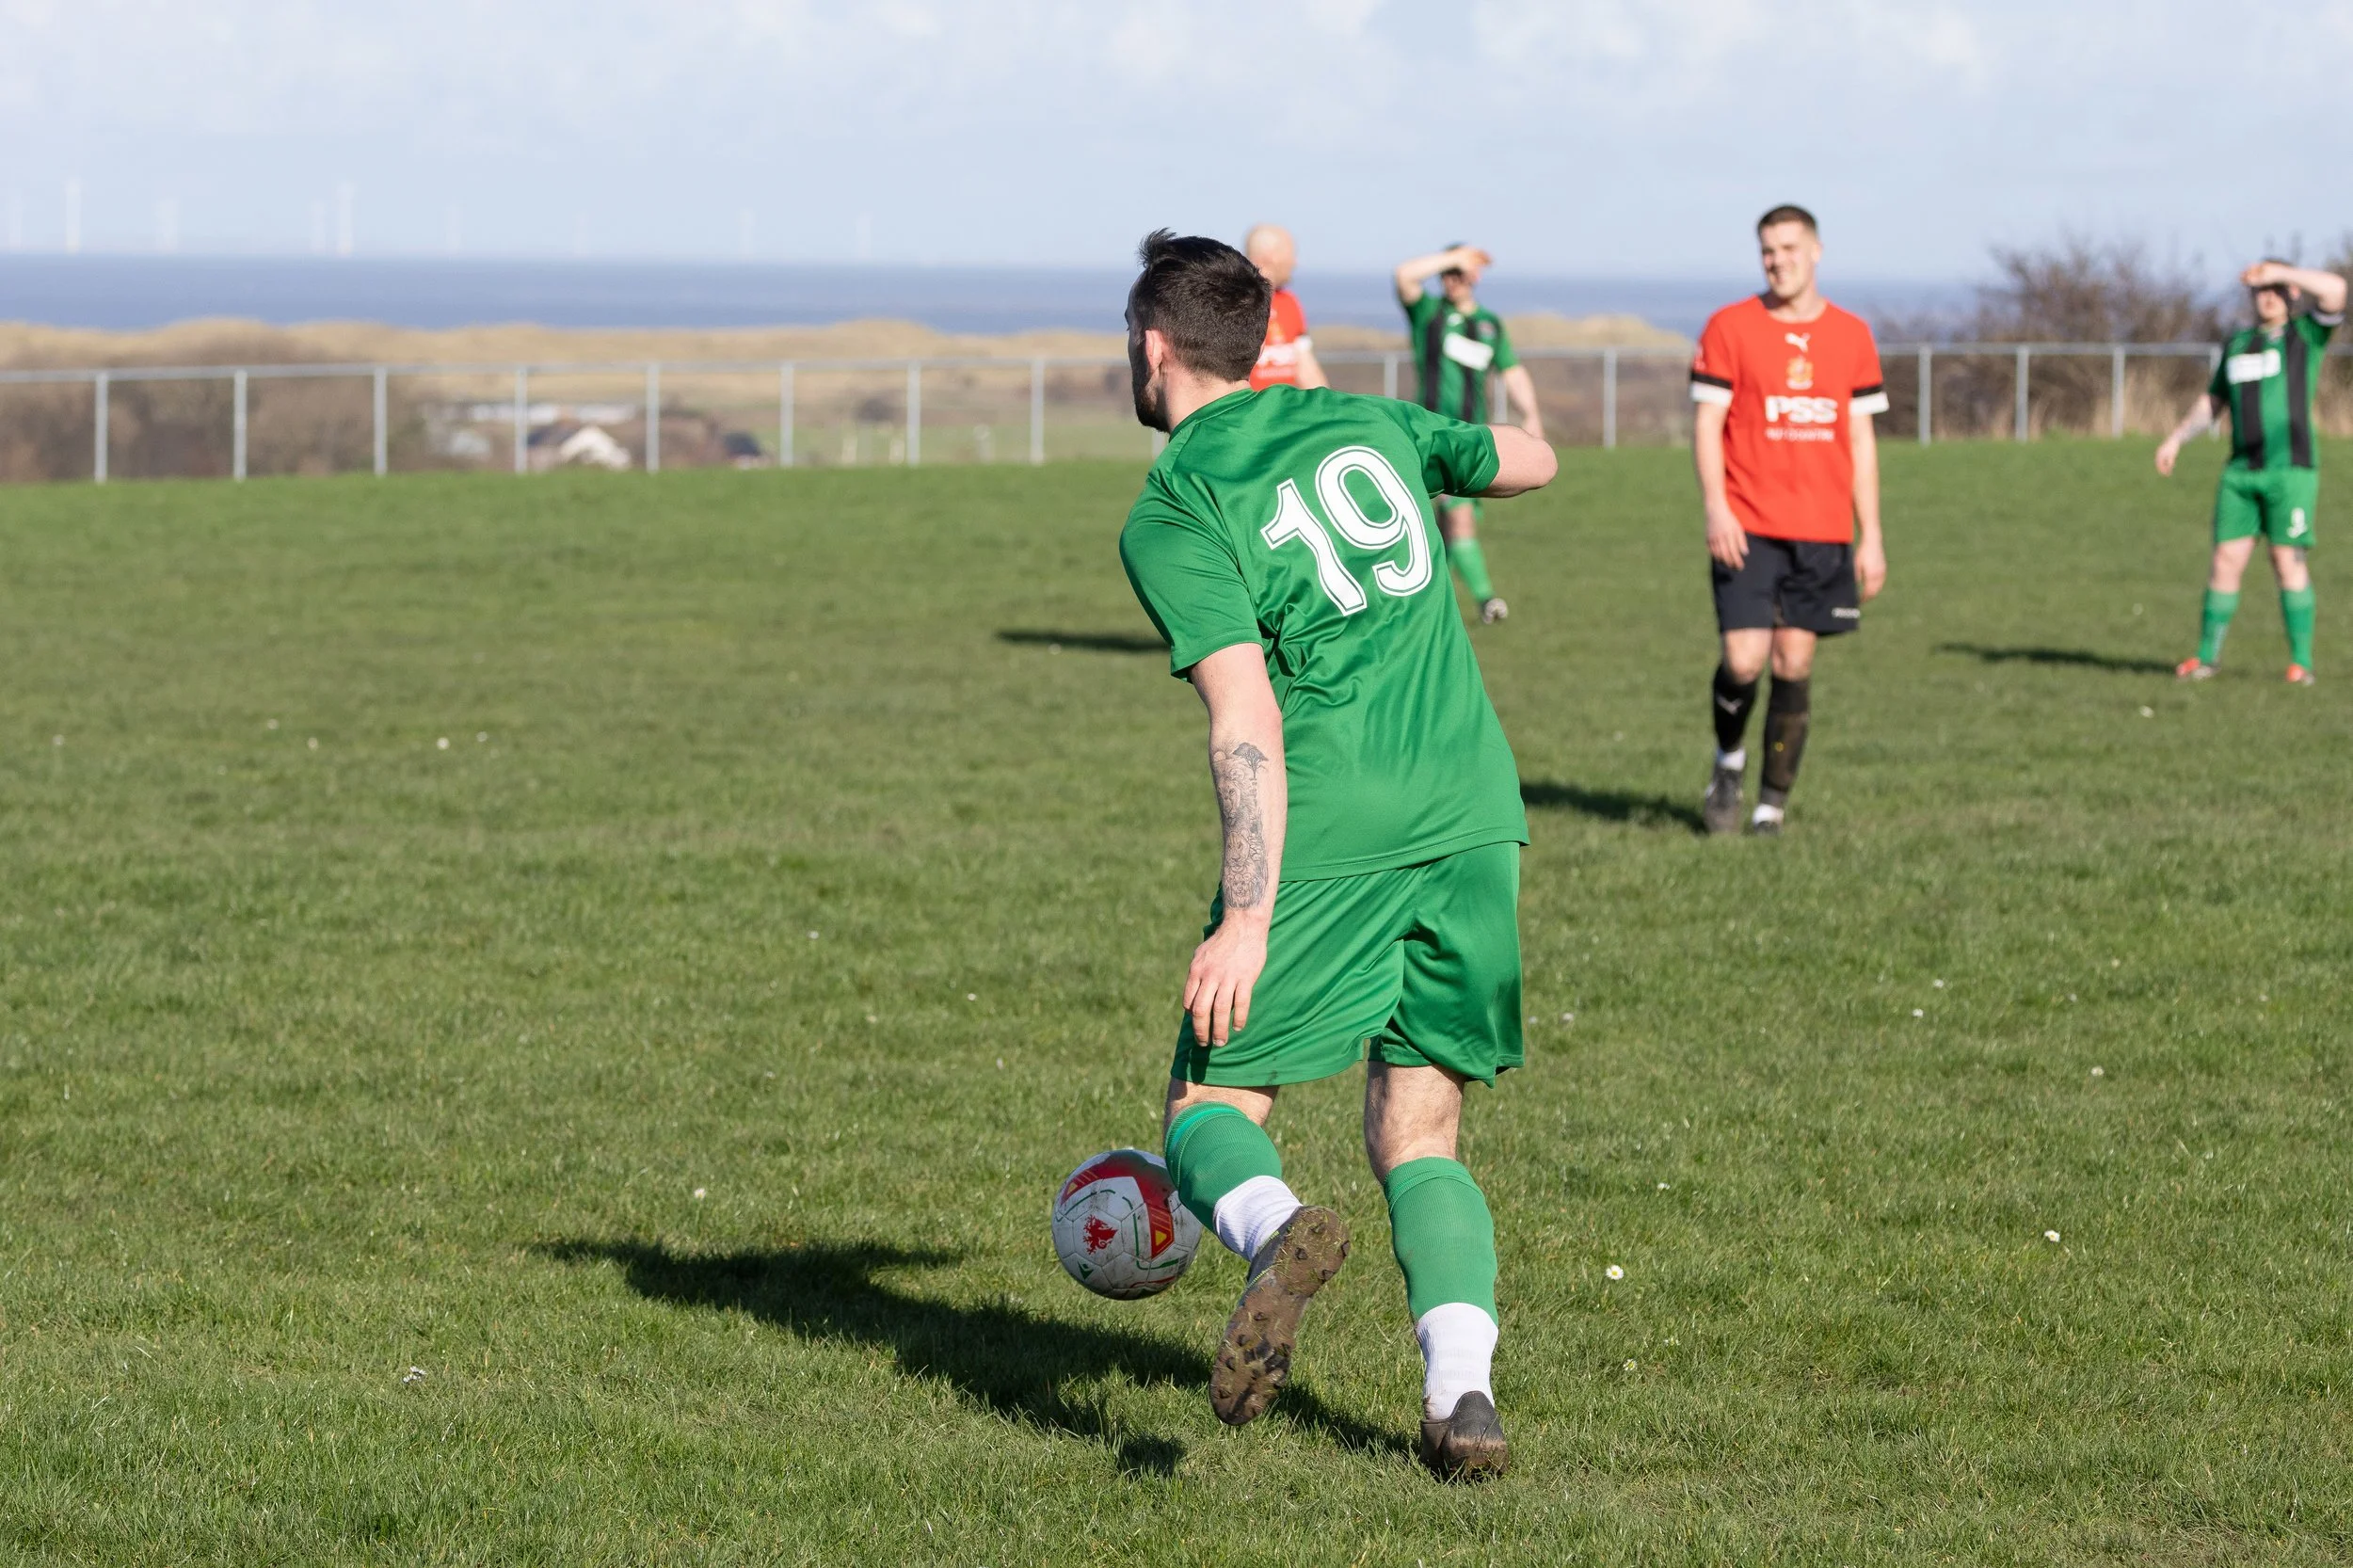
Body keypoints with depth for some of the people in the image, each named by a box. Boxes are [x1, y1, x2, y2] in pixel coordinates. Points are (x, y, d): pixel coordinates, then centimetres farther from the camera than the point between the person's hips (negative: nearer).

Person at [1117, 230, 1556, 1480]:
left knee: (1212, 1110, 7)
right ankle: (1462, 1393, -10)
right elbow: (1528, 464, 31)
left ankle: (1274, 1227, -29)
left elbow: (1247, 720, -15)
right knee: (1418, 1133, 12)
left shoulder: (1172, 517, -4)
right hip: (1474, 816, 5)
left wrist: (1249, 920, -17)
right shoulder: (1365, 424, 13)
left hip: (1330, 836, -5)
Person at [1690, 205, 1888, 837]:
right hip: (1746, 529, -2)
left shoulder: (1851, 336, 9)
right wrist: (1715, 507, -15)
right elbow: (1706, 422, -1)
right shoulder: (1729, 328, 0)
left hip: (1822, 532, 2)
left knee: (1794, 664, 1)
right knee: (1744, 660, -12)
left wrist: (1870, 538, 7)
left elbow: (1861, 439, 11)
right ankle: (1729, 759, 18)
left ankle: (1773, 803, 11)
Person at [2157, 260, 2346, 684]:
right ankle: (2207, 656, 10)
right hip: (2242, 472, 4)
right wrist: (2177, 438, 16)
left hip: (2292, 469, -4)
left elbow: (2335, 290, -17)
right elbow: (2213, 401, 26)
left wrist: (2279, 271, -14)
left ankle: (2301, 661, -1)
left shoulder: (2307, 335, 2)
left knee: (2288, 561, -7)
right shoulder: (2237, 345, 16)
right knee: (2226, 561, 1)